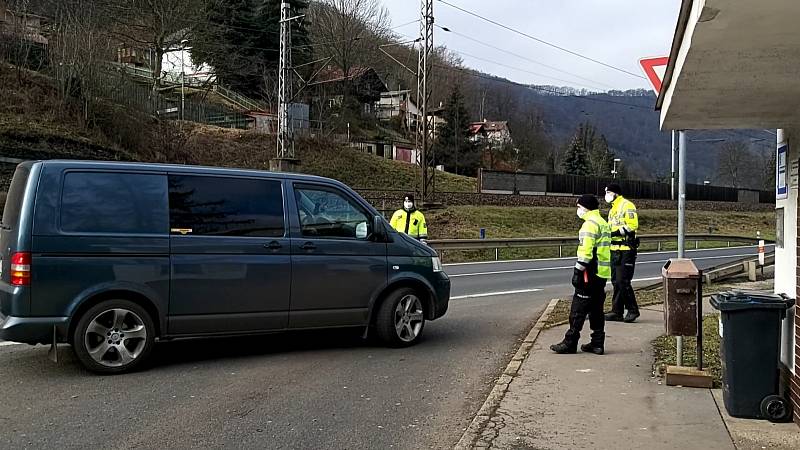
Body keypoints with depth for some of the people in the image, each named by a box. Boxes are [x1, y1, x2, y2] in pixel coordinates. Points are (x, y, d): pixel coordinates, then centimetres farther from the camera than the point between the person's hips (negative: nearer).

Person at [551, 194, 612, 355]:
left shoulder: (590, 223, -13)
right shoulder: (603, 223, 18)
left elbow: (585, 251, -20)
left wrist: (578, 271, -17)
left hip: (591, 272, -10)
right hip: (603, 273, 10)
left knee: (578, 309, -5)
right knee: (596, 309, 12)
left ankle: (570, 343, -1)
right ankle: (597, 343, 14)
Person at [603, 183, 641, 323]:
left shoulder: (627, 206, -9)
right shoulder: (613, 209, 21)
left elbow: (632, 226, -19)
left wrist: (615, 232, -21)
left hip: (626, 250, -10)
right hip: (615, 249, 10)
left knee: (623, 281, -10)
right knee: (616, 281, 9)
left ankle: (633, 310, 1)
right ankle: (617, 312, 13)